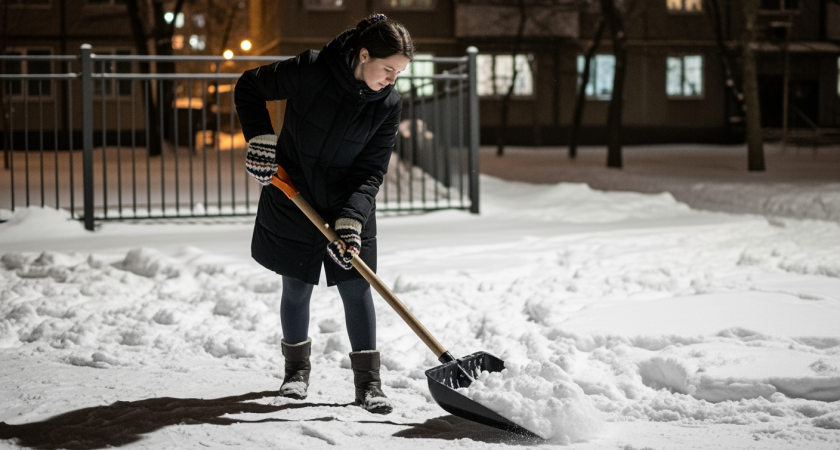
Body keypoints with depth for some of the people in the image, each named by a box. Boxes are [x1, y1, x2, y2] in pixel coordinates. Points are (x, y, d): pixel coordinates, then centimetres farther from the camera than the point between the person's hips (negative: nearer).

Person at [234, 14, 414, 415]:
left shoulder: (388, 105, -12)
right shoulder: (309, 70, -20)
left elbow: (371, 171, -12)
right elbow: (249, 88, -6)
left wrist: (350, 220, -24)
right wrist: (261, 138, -14)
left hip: (349, 207, 1)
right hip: (293, 200, -1)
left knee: (357, 290, -1)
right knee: (296, 289, 8)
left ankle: (368, 382, 9)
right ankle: (297, 368, 30)